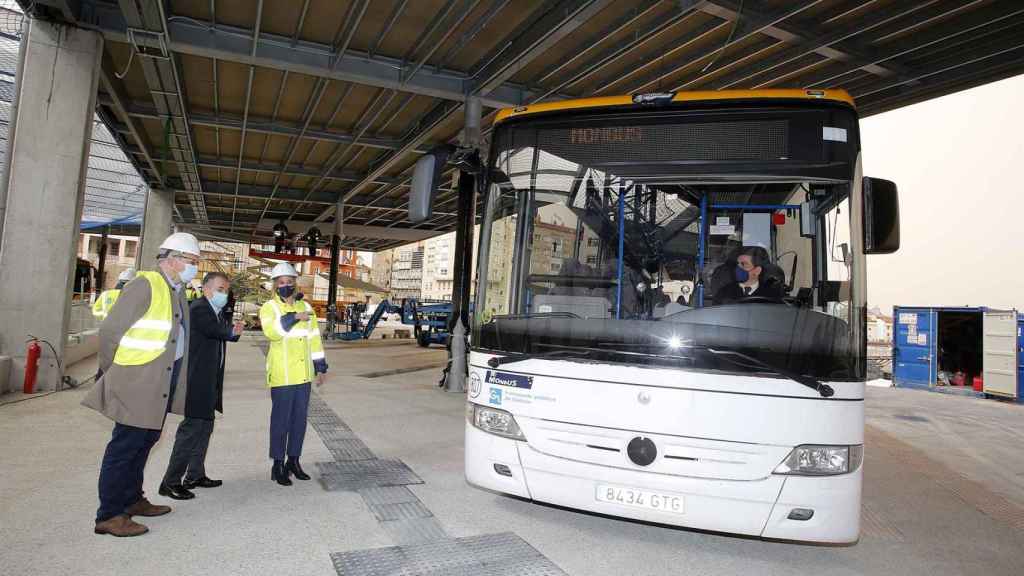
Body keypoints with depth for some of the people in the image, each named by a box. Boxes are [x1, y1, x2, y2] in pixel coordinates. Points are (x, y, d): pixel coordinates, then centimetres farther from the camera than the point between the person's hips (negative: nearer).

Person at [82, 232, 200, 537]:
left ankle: (132, 500, 31)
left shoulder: (177, 292, 13)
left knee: (145, 440, 18)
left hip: (161, 385, 9)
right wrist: (115, 373, -5)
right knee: (125, 446, -2)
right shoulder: (145, 285, -13)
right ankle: (109, 515, 8)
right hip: (137, 385, -9)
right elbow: (109, 331, -13)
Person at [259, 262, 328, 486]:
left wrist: (320, 367, 12)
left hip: (303, 374, 5)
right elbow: (271, 331, -23)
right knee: (281, 419, 0)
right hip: (282, 375, -5)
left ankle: (294, 461, 24)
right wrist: (294, 317, -27)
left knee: (300, 419, 11)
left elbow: (314, 339, 13)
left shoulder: (305, 307, 11)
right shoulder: (269, 308, -3)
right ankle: (278, 465, 12)